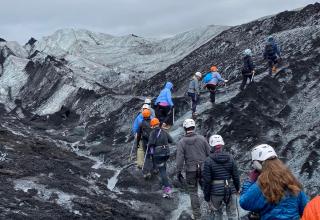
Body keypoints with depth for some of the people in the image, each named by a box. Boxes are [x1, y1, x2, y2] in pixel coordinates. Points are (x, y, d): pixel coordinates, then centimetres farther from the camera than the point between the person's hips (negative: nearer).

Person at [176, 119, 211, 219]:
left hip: (190, 170, -1)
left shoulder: (181, 142, -6)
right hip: (203, 168, 1)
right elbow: (209, 153, 0)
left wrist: (178, 172, -2)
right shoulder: (201, 138, -3)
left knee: (193, 192, 9)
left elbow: (180, 158, -9)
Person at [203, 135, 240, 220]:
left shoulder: (208, 161, -12)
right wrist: (237, 188, 18)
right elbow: (236, 176, 1)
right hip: (231, 190, 2)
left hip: (216, 191, -2)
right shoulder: (230, 158, -3)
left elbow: (207, 180, -11)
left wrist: (206, 195, 0)